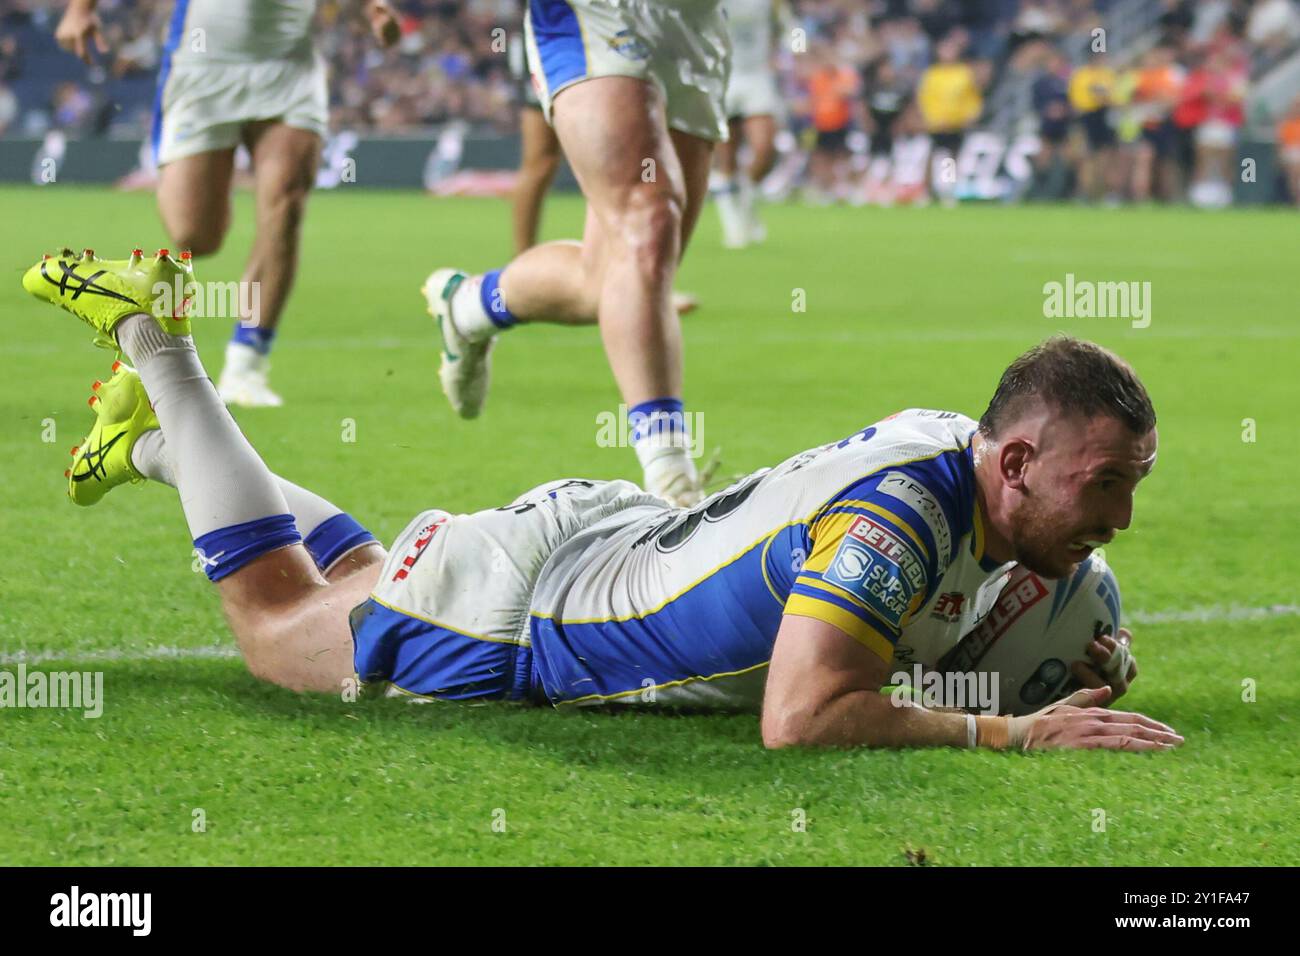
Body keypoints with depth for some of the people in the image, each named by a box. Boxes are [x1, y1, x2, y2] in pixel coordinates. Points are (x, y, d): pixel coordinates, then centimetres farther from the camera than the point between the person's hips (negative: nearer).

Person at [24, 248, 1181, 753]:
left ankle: (164, 439, 48)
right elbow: (800, 718, -46)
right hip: (510, 612, -7)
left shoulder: (961, 454, -12)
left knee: (361, 578, 34)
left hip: (607, 531, 7)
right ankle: (154, 341, 28)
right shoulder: (901, 511, -38)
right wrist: (1015, 734, -42)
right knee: (275, 624, 19)